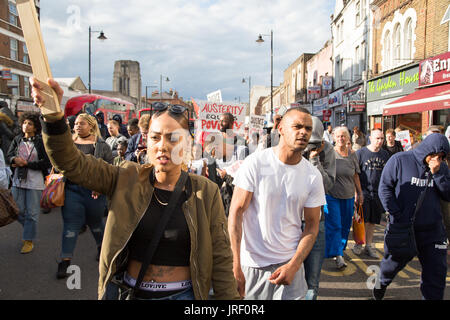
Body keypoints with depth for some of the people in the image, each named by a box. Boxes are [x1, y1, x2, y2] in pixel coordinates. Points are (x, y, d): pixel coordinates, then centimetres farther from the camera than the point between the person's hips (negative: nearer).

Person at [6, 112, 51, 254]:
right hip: (18, 180, 5)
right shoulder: (17, 140, 6)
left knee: (32, 213, 3)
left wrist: (26, 163, -15)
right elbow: (9, 155, 11)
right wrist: (15, 159, -12)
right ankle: (30, 229, 37)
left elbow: (47, 162, -13)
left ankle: (29, 240, 18)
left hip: (35, 182, -4)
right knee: (17, 211, 10)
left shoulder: (41, 142, -8)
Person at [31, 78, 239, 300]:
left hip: (182, 294, -1)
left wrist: (229, 297, -5)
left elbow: (220, 259, -4)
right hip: (127, 291, 1)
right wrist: (53, 115, -29)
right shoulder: (127, 180, -5)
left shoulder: (205, 193, -8)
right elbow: (73, 164, -14)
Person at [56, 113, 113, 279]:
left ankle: (101, 246, 41)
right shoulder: (68, 144, 10)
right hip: (72, 189, 2)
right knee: (71, 224, -1)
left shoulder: (102, 146, 1)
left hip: (94, 191, -1)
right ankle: (65, 261, 3)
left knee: (95, 222, 15)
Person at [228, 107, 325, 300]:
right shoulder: (255, 163, -11)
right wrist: (235, 265, -16)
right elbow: (236, 212, -11)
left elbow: (312, 226, 2)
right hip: (250, 263, -1)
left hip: (289, 264, 2)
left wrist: (293, 266, -10)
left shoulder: (313, 176, -2)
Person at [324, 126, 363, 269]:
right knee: (334, 225, -9)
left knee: (345, 225, 10)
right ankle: (338, 256, -8)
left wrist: (360, 193, 16)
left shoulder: (352, 155, 6)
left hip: (348, 197, 4)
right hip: (331, 195, -4)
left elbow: (355, 176, 14)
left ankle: (340, 249, 26)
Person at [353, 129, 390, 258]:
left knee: (372, 222, 10)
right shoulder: (360, 153, -4)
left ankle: (368, 246, 23)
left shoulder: (385, 154, 9)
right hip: (363, 192, -4)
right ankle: (358, 244, 15)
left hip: (378, 193, 4)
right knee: (363, 221, -3)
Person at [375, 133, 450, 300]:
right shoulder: (399, 160, -8)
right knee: (394, 262, 16)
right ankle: (381, 283, 47)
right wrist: (397, 215, -14)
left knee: (436, 271, 5)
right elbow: (384, 188, -8)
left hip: (432, 230, 3)